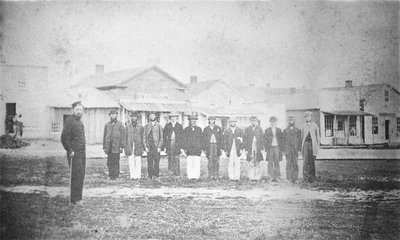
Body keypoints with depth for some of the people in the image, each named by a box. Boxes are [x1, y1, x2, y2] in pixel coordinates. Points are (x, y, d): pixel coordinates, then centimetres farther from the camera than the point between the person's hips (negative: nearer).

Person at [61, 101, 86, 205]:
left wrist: (83, 151, 17)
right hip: (74, 154, -9)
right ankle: (75, 199, -2)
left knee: (81, 176, 12)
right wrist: (70, 150, -17)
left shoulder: (80, 121, 16)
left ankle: (78, 198, 20)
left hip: (82, 153, 9)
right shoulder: (69, 121, -12)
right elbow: (64, 138, -17)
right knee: (76, 176, -7)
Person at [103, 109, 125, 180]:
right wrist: (104, 147, 9)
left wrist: (121, 146, -7)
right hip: (109, 146, 3)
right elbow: (104, 136, 15)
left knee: (116, 161, -2)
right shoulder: (107, 125, 14)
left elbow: (122, 135, 0)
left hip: (116, 146, -3)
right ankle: (111, 175, 7)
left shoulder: (120, 124, 5)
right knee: (109, 161, 1)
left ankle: (116, 175, 4)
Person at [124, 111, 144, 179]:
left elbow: (142, 137, 4)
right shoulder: (128, 126, 7)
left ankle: (138, 175, 6)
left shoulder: (140, 126, 3)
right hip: (129, 146, 1)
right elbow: (125, 137, 8)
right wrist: (125, 148, 4)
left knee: (138, 162, 0)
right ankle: (132, 176, 5)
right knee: (131, 162, 1)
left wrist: (142, 148, -1)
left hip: (138, 147, -1)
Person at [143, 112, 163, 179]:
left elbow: (161, 137, 6)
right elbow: (144, 137, 10)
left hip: (156, 146, -1)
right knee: (149, 162, -1)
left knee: (156, 162, -6)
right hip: (149, 146, 1)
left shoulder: (159, 126, 7)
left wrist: (159, 147, -4)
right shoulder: (147, 126, 11)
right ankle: (150, 176, 3)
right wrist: (145, 147, 0)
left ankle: (156, 176, -2)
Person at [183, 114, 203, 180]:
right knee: (189, 163, -5)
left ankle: (196, 176, 0)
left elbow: (201, 139, 11)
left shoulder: (199, 129, 13)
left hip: (197, 149, 0)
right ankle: (190, 176, -2)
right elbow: (184, 139, 7)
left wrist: (200, 148, 3)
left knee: (197, 163, -3)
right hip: (189, 149, 0)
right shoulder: (186, 129, 11)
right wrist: (185, 148, -2)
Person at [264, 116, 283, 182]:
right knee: (270, 163, -4)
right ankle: (271, 176, 0)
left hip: (277, 147, 1)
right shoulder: (267, 130, 7)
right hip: (270, 148, -1)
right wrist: (266, 149, -2)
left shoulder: (279, 130, 10)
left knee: (277, 163, 0)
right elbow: (266, 140, 5)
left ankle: (276, 177, 3)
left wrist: (281, 148, 2)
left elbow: (281, 139, 9)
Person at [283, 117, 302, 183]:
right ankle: (289, 177, -4)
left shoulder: (298, 130, 9)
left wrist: (299, 149, 1)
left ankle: (295, 178, 2)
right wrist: (284, 150, 4)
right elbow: (284, 140, 10)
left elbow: (299, 140, 8)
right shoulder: (285, 130, 10)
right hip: (288, 148, 0)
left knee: (295, 163, -3)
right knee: (288, 163, -6)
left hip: (295, 148, 0)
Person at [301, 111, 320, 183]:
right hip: (305, 144, 1)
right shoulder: (303, 126, 10)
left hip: (312, 144, -1)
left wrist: (318, 146, 2)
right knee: (305, 161, -10)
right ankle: (306, 178, -10)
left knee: (312, 161, 2)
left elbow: (318, 136, 7)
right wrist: (301, 146, 11)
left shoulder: (315, 126, 4)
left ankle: (312, 178, 8)